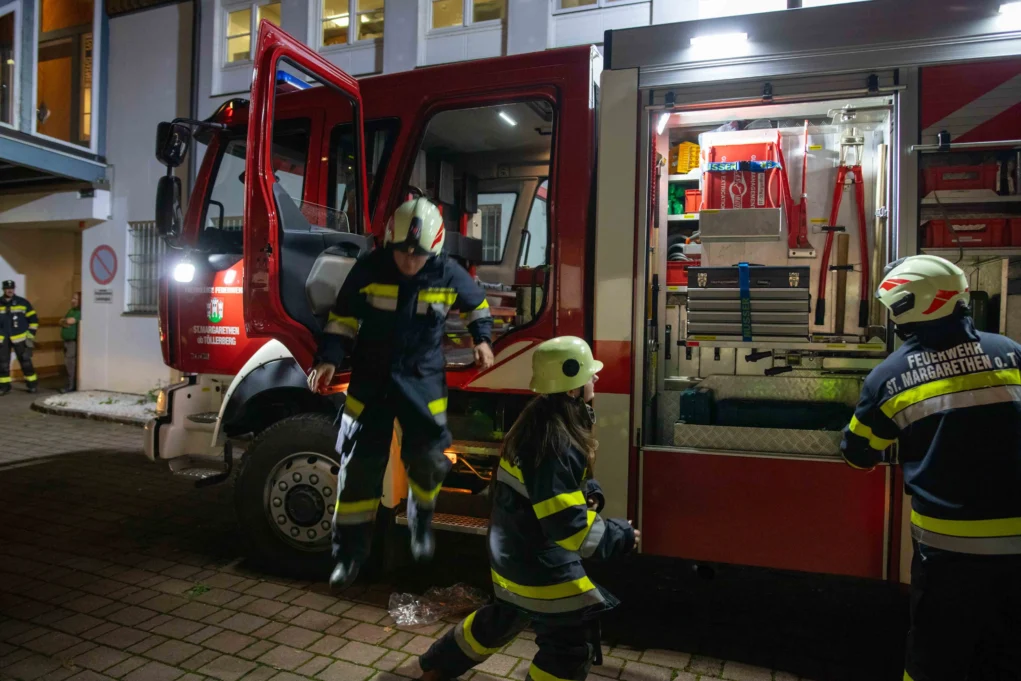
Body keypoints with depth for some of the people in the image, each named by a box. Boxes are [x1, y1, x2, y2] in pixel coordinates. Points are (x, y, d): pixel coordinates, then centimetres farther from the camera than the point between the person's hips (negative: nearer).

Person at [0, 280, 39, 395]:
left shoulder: (23, 303, -1)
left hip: (19, 338, -2)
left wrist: (31, 335, -3)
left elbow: (33, 319, 1)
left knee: (25, 361, 0)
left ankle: (32, 384, 9)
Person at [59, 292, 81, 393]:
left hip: (74, 341, -10)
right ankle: (71, 384, 18)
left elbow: (69, 321, -22)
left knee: (71, 363, -9)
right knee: (68, 364, 12)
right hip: (67, 341, 10)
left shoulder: (80, 312, -11)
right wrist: (64, 323, -9)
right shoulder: (71, 310, 18)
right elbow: (61, 322, 14)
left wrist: (64, 320, 0)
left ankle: (71, 386, -6)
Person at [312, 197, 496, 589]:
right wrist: (329, 360, -11)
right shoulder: (369, 269, -10)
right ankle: (350, 551, 15)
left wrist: (482, 339, 4)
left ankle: (421, 524, 31)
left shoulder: (448, 274, -7)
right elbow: (343, 317, -2)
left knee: (427, 458, -1)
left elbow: (476, 303, 14)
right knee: (360, 464, 0)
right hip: (371, 377, 0)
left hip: (422, 380, 1)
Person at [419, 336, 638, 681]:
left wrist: (589, 492, -2)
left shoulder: (539, 421, 1)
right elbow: (568, 527, -30)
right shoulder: (555, 444, -30)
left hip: (516, 551, 10)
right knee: (572, 645, 6)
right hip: (541, 563, -10)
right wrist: (620, 536, -17)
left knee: (503, 618, 30)